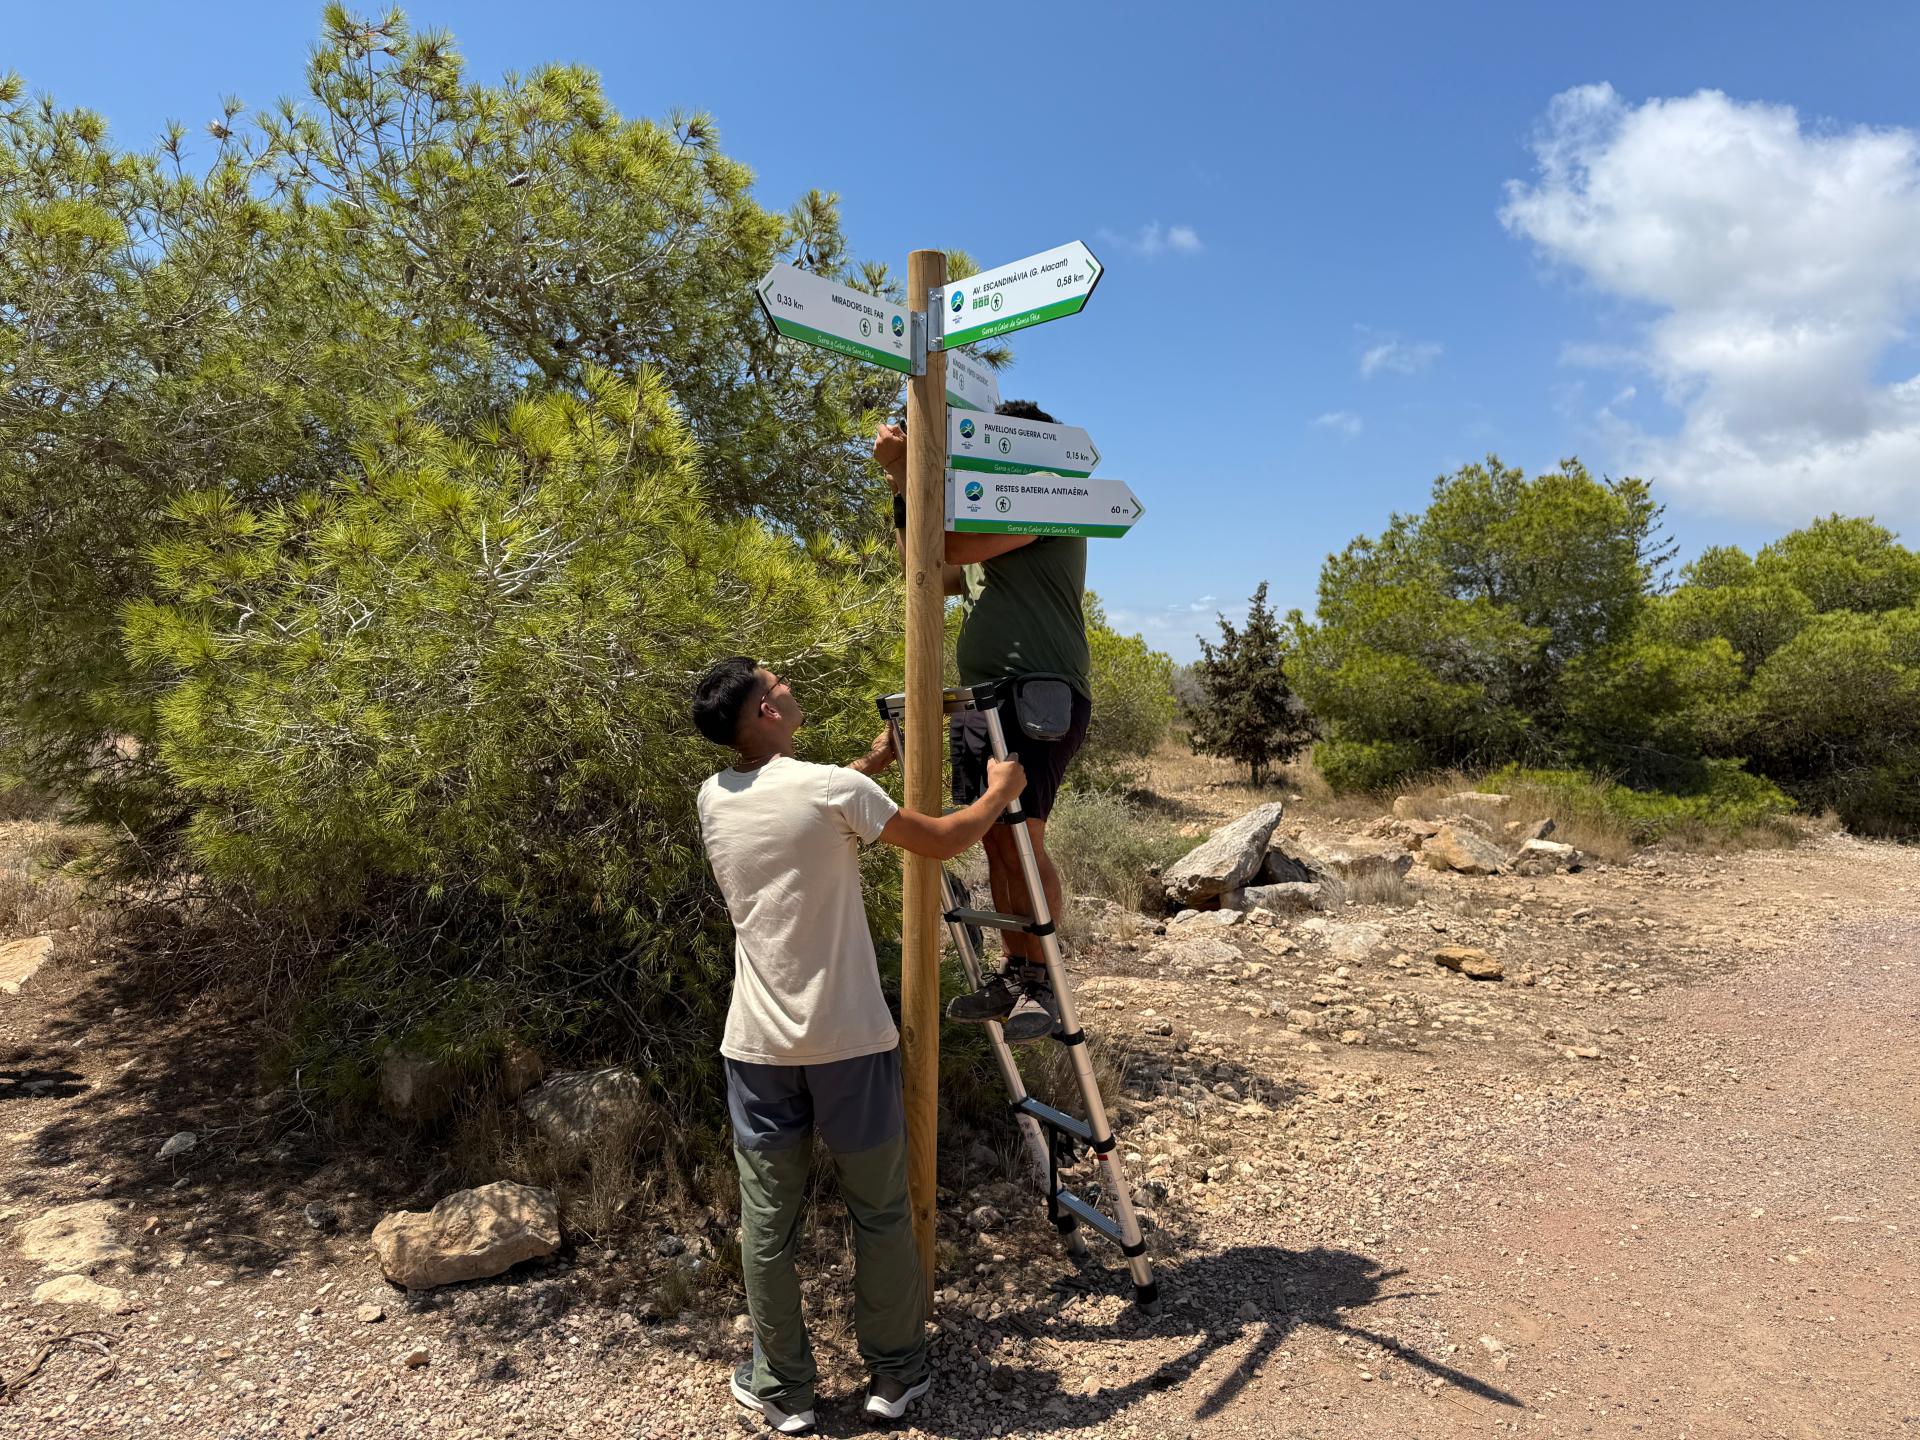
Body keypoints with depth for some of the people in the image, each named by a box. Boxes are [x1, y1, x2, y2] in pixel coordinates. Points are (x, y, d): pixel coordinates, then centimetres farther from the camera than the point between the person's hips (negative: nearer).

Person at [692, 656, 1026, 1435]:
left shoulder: (712, 799, 2)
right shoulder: (832, 789, -14)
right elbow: (942, 842, -4)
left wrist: (872, 764, 27)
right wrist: (1001, 792, 13)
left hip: (759, 1044, 4)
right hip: (847, 1039, -4)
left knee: (767, 1221, 14)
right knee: (880, 1213, 14)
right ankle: (894, 1373, 29)